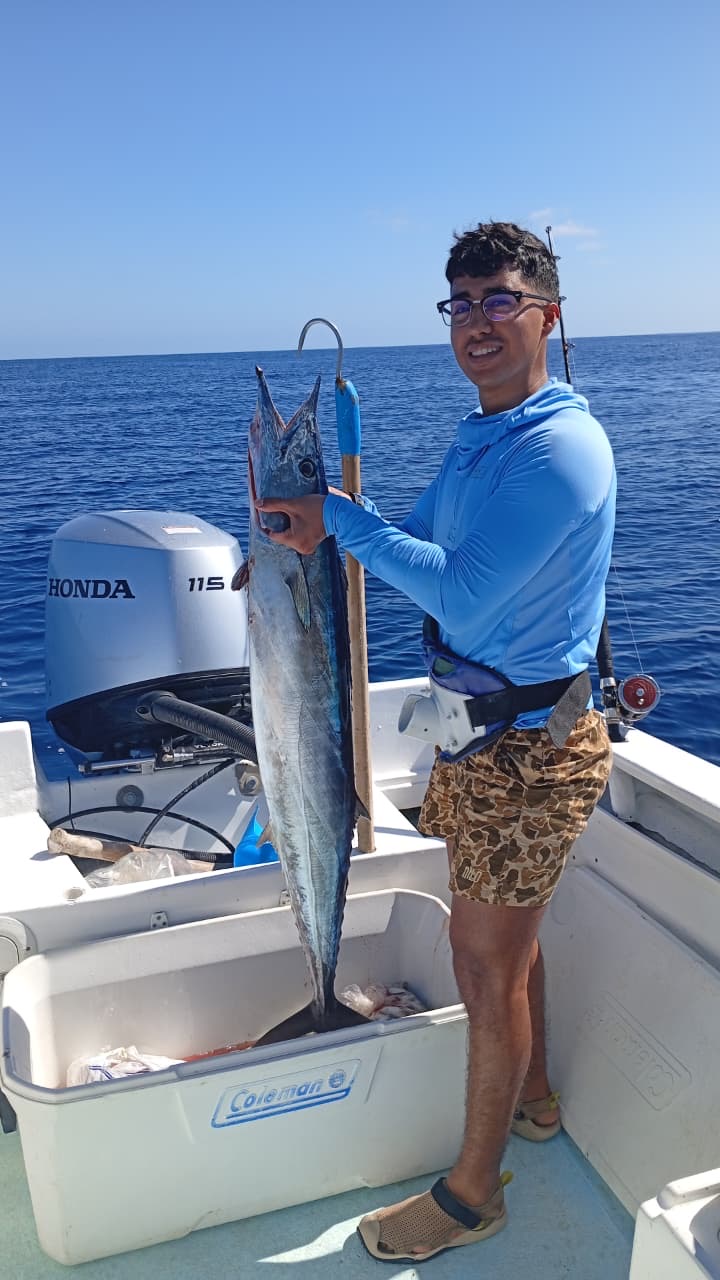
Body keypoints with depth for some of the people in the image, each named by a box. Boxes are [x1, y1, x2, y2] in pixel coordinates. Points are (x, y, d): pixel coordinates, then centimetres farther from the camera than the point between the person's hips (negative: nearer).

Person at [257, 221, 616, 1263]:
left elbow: (461, 595, -29)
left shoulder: (562, 446, -22)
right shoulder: (480, 437, 10)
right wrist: (315, 516, 0)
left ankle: (473, 1192, 25)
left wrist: (336, 517, -20)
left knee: (486, 967, 4)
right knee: (506, 934, 24)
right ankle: (535, 1099, 48)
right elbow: (418, 536, 16)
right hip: (486, 730, 9)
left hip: (527, 747, -9)